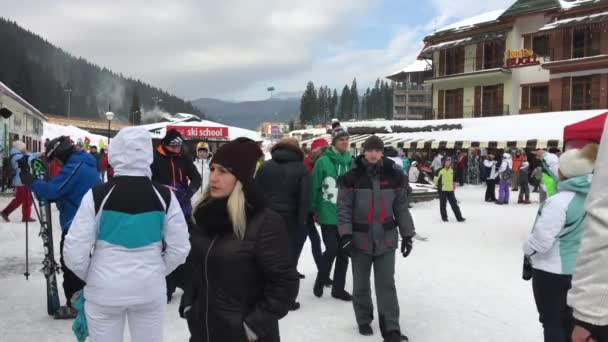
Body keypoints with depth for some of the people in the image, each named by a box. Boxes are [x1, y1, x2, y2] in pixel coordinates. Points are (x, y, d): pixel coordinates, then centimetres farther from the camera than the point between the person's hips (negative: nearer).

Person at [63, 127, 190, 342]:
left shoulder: (97, 195, -13)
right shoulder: (164, 196, -9)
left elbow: (74, 253, -11)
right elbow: (179, 249, -5)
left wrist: (89, 276, 8)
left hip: (104, 289, -1)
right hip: (150, 288, 1)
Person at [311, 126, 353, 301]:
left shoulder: (351, 162, 4)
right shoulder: (323, 161, -8)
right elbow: (315, 187, -5)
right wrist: (312, 209, -5)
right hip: (328, 215, -4)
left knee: (343, 252, 10)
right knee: (332, 250, -5)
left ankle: (338, 288, 25)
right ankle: (320, 282, 20)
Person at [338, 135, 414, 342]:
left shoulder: (394, 175, 0)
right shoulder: (352, 176, -7)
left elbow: (401, 207, 5)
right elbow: (344, 208, -7)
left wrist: (407, 234, 4)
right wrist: (345, 235, -14)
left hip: (386, 238, 1)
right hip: (360, 238, -1)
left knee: (387, 284, 1)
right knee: (361, 284, 13)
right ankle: (364, 321, 32)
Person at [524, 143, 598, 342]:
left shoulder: (560, 201, -26)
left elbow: (541, 240, -25)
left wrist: (527, 249, -3)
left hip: (551, 271, -7)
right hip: (578, 269, 7)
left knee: (552, 322, 7)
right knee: (569, 319, 20)